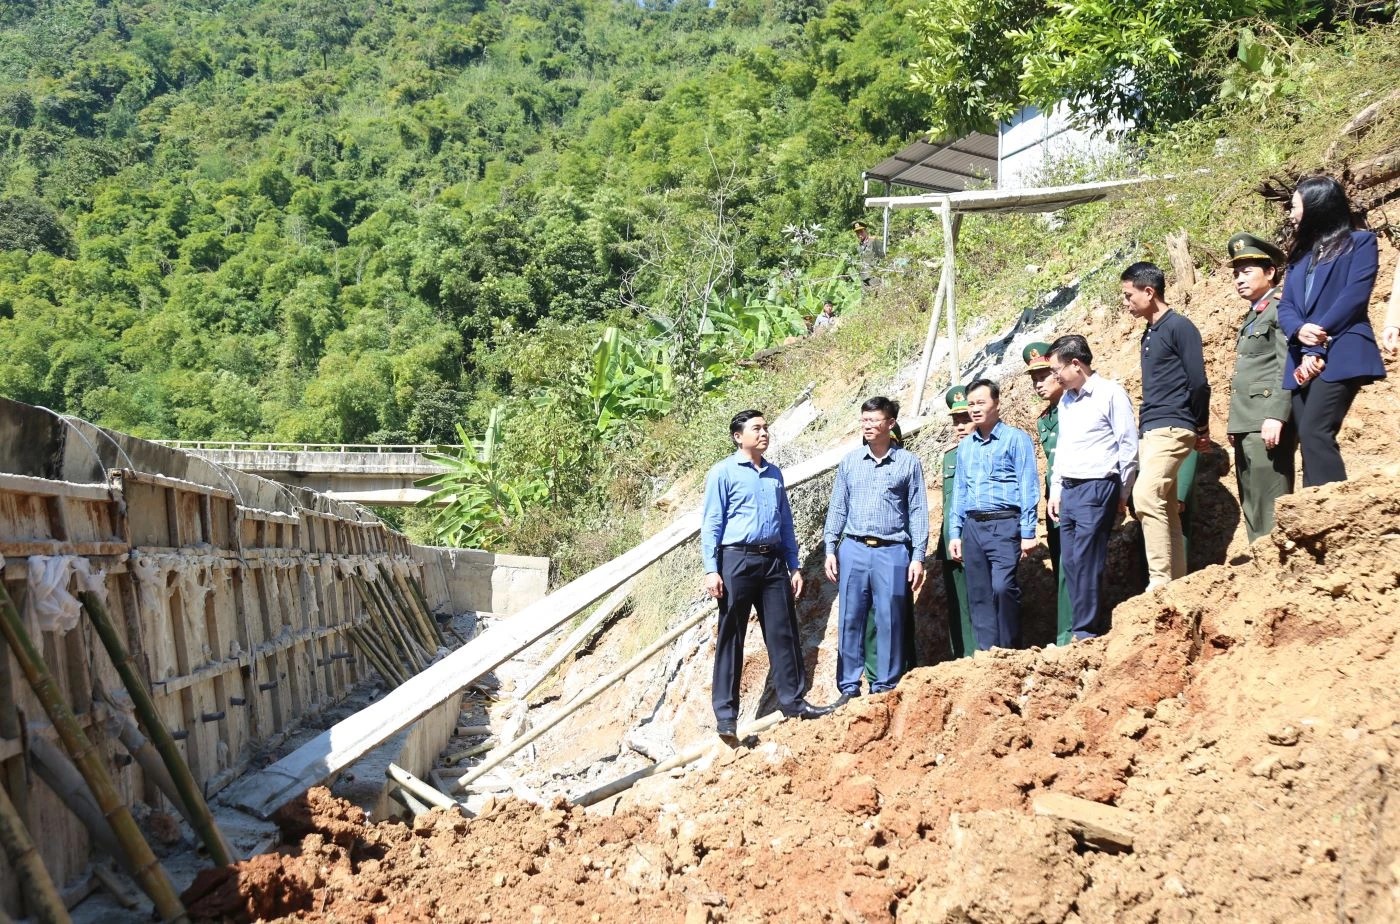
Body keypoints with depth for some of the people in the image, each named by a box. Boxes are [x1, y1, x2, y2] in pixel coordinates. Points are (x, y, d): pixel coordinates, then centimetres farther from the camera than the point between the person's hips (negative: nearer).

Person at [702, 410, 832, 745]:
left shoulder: (774, 473, 15)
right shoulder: (723, 473, -2)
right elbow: (711, 524, -5)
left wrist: (794, 566, 15)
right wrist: (711, 569, -13)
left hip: (773, 560, 5)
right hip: (737, 560, -5)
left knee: (784, 633, 6)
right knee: (731, 637, 0)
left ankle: (793, 701, 16)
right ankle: (725, 714, 4)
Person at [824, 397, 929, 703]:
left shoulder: (909, 463, 3)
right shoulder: (850, 461, 10)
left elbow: (918, 512, 3)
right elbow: (837, 507, 13)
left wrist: (918, 557, -3)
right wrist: (831, 549, 6)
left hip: (892, 552, -2)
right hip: (853, 550, 2)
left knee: (890, 623, 0)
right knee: (850, 621, 3)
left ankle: (885, 688, 9)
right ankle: (849, 687, 10)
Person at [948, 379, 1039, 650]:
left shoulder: (1015, 439, 1)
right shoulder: (965, 446, 18)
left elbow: (1028, 487, -4)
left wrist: (1028, 532, -10)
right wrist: (955, 533, 14)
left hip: (1004, 524, -6)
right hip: (972, 526, 6)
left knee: (1002, 586, -20)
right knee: (978, 596, 3)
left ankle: (1008, 649, -6)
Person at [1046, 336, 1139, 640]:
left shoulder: (1110, 393, -7)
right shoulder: (1066, 401, 15)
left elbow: (1128, 446, -7)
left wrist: (1122, 495, -4)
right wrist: (1055, 490, 18)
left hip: (1097, 489, -8)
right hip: (1069, 491, 8)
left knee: (1085, 562, -11)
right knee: (1071, 564, 5)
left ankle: (1085, 633, -5)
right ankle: (1095, 627, 12)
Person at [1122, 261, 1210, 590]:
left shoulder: (1179, 327, -8)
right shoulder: (1149, 334, 18)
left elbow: (1198, 383, -10)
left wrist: (1202, 428, 0)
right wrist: (1143, 427, 13)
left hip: (1171, 428, -9)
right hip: (1150, 431, 9)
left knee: (1146, 496, -22)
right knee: (1166, 509, 7)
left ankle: (1160, 580, -21)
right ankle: (1175, 582, 9)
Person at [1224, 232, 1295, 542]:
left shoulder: (1281, 308, -4)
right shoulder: (1251, 317, 23)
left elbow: (1288, 366, -15)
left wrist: (1276, 416, -23)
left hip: (1267, 424, -10)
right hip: (1246, 425, 10)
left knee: (1269, 510, -12)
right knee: (1252, 509, 10)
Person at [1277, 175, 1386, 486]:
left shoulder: (1360, 242, 6)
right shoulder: (1300, 254, 23)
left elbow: (1354, 296, -8)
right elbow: (1286, 306, 13)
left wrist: (1317, 346, -14)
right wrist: (1299, 331, -11)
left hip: (1340, 355, -6)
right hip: (1302, 360, 6)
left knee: (1314, 432, -20)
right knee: (1308, 437, -2)